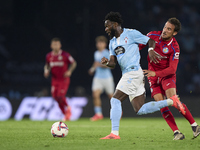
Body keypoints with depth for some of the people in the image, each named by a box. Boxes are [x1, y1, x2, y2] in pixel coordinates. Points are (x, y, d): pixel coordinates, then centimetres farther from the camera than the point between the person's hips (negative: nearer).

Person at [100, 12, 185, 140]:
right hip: (127, 75, 9)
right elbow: (113, 63, 17)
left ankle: (114, 133, -14)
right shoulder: (112, 43, 20)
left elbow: (150, 41, 1)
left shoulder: (131, 34, -3)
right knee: (140, 110, 4)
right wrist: (107, 62, -6)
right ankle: (171, 101, 10)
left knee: (115, 100, -13)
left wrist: (151, 50, -21)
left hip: (133, 72, -9)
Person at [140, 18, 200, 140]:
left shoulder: (174, 47, -18)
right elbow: (140, 45, 8)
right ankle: (177, 132, -12)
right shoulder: (153, 35, -7)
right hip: (153, 76, 4)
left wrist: (156, 73, -32)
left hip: (167, 75, -4)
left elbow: (172, 69, -21)